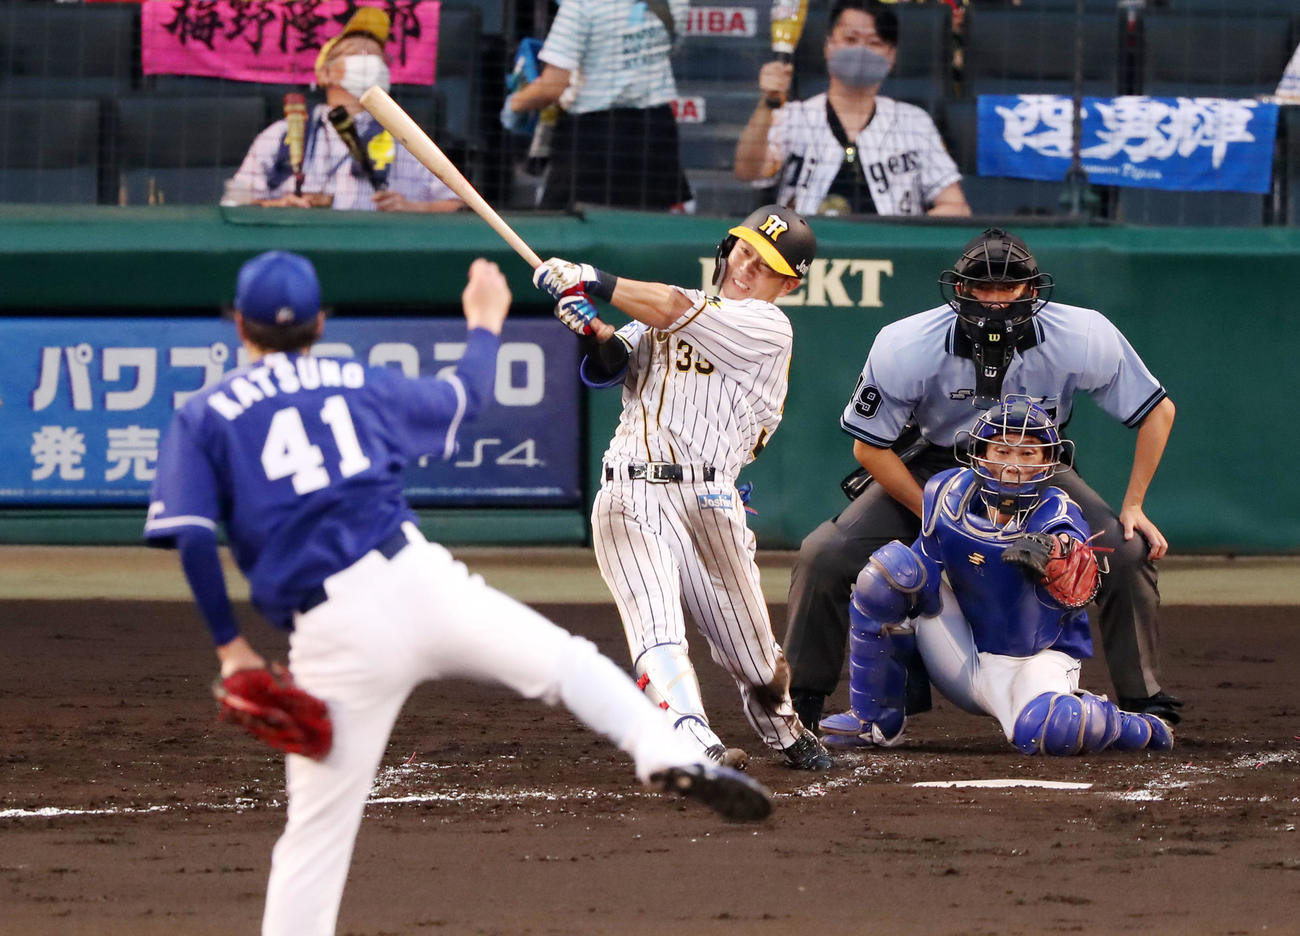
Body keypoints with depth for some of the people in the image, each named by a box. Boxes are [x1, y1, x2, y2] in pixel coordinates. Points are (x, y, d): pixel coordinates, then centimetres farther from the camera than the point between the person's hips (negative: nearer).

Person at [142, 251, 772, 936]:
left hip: (336, 640, -2)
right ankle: (666, 755, -10)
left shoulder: (203, 417, 9)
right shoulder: (358, 385, 18)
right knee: (565, 662, 14)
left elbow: (191, 538, -4)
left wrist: (229, 646, 2)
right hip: (419, 581, 2)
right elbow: (465, 396, 35)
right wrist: (485, 323, 54)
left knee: (316, 832, 3)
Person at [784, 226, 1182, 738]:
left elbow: (1158, 411, -13)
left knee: (1129, 552, -19)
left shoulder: (1082, 339, -28)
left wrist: (1133, 505, -18)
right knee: (823, 558, -17)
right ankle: (801, 701, 2)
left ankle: (1144, 701, 0)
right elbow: (869, 446, -16)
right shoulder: (906, 348, -30)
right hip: (933, 465, -1)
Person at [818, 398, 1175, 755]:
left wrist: (1051, 559, -67)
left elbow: (1074, 591, -46)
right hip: (965, 658, 4)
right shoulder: (948, 494, -11)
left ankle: (1133, 728, 1)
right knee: (891, 567, -17)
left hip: (1038, 660, -4)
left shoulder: (1055, 518, -23)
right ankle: (874, 719, -3)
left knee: (1051, 731, -38)